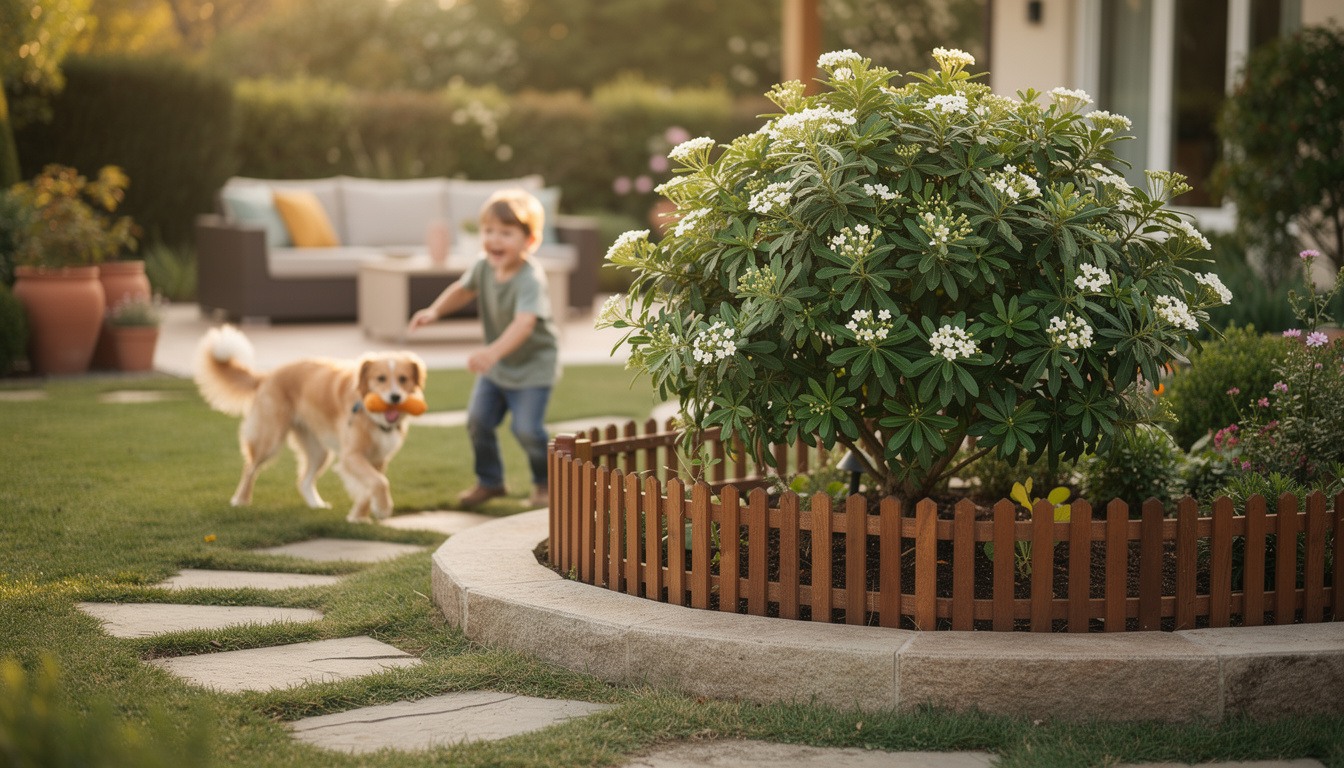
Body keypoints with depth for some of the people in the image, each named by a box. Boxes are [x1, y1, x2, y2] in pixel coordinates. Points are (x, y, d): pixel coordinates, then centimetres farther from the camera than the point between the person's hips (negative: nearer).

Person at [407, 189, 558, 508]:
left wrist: (494, 351, -62)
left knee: (527, 429, -13)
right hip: (496, 365, 7)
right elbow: (462, 290, 14)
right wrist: (434, 310, -3)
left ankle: (545, 483, 14)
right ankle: (490, 481, 26)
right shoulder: (484, 268, -9)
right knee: (478, 420, 4)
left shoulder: (531, 279, -32)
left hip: (533, 365, -7)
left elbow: (524, 323, -47)